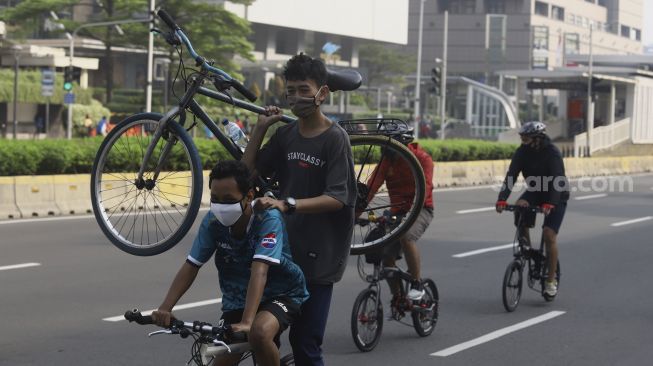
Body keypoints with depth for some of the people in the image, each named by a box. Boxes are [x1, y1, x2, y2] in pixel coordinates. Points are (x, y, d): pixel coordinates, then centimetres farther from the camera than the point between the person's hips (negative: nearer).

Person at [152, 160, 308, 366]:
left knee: (259, 333, -35)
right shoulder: (213, 221, -13)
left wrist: (246, 322, -47)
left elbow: (259, 272, -36)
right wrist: (164, 309, -26)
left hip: (281, 294, -5)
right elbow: (191, 266, -12)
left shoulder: (268, 218, -26)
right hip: (237, 300, 5)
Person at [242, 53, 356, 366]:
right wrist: (260, 128, 1)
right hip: (283, 246, 6)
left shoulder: (335, 138, -10)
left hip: (318, 255, -6)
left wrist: (288, 204, -30)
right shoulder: (285, 134, 8)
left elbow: (337, 198, -18)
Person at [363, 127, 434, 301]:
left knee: (406, 236, -34)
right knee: (386, 256, -6)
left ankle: (417, 285, -20)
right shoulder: (387, 160, 0)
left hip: (420, 209, -5)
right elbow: (372, 185, -12)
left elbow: (425, 187, -25)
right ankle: (396, 299, 12)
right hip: (397, 211, 5)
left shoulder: (422, 158, -12)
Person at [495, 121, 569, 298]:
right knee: (519, 206, -29)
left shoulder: (552, 153, -25)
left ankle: (551, 280, -4)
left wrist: (549, 204, -49)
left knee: (549, 234, -16)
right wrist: (502, 199, -35)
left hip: (556, 196, -4)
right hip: (535, 191, 4)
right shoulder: (522, 152, -12)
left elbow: (557, 181, -34)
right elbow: (511, 176, -20)